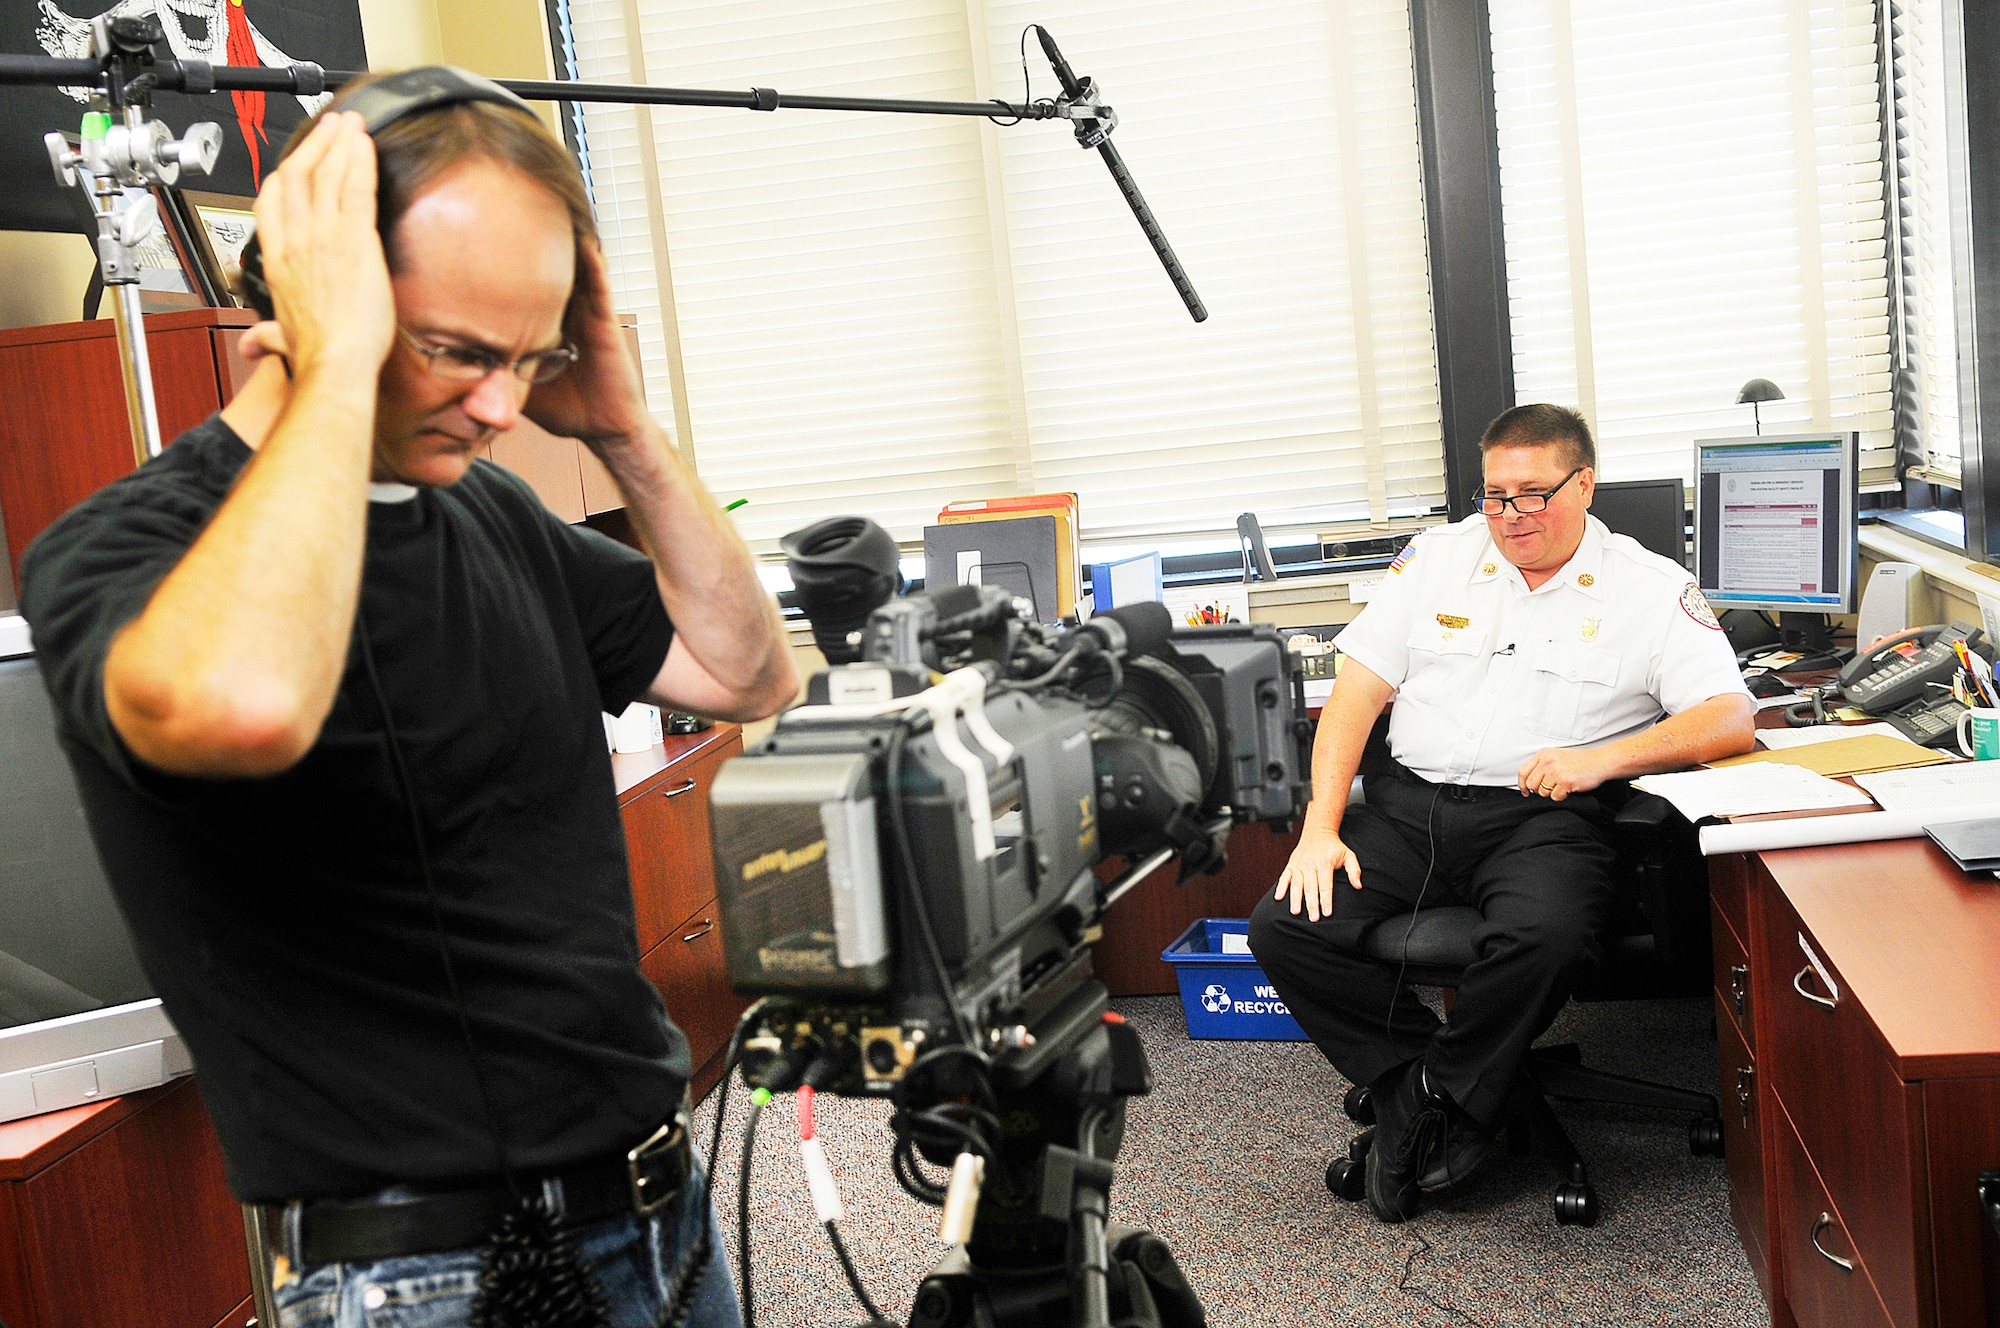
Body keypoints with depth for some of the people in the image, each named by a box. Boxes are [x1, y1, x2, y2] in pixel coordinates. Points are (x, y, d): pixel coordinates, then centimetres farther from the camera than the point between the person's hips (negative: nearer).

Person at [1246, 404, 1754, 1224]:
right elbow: (1355, 695, 8)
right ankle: (1412, 1079, 1)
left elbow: (1732, 720, -4)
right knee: (1284, 925, -19)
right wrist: (1320, 830, -4)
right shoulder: (1437, 557, 14)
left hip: (1542, 817, -3)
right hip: (1410, 802, 3)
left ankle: (1438, 1099, -7)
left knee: (1546, 934, -35)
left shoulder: (1650, 589, 6)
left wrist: (1601, 758, -21)